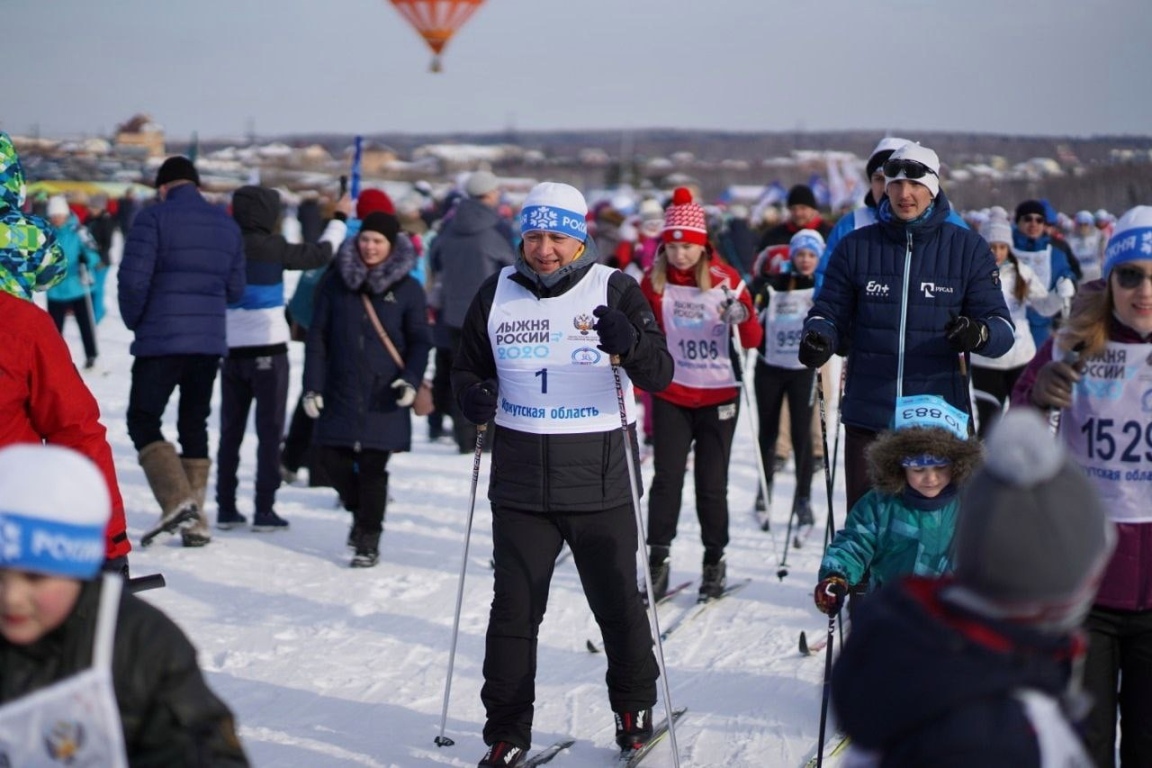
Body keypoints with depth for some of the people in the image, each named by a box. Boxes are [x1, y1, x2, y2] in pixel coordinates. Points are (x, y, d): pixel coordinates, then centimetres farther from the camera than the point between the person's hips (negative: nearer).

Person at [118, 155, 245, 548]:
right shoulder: (227, 224, 11)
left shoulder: (154, 217, -7)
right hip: (210, 342, 5)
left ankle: (177, 501, -15)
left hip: (161, 340, -5)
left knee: (143, 420, 3)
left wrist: (135, 320, 4)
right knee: (194, 424, 14)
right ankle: (195, 521, 11)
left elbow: (133, 279, -13)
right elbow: (235, 290, 12)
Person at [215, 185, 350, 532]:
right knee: (269, 431, 3)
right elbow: (320, 254, 1)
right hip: (268, 350, -4)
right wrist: (340, 218, 14)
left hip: (230, 350, 4)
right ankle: (264, 510, 0)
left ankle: (226, 507, 13)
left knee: (230, 430, 11)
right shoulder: (272, 248, -11)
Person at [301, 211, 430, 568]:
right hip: (341, 391, 2)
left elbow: (419, 340, 5)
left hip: (383, 396, -2)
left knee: (373, 466, -4)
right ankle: (359, 510, 28)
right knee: (330, 455, -1)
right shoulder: (336, 281, 5)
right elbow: (318, 335, 6)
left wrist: (411, 379, -12)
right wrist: (312, 386, -1)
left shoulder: (407, 289, 2)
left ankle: (369, 539, 10)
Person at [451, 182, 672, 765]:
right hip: (521, 481, 2)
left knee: (617, 602, 10)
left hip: (601, 481, -2)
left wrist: (631, 342, -34)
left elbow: (659, 375, -12)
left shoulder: (614, 289, -4)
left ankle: (634, 705, 33)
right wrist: (471, 396, -8)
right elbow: (467, 367, 15)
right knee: (513, 608, 4)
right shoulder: (497, 295, 5)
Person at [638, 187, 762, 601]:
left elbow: (753, 341, -4)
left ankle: (715, 561, 15)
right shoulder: (654, 281, -2)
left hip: (719, 395, -1)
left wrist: (742, 316, -24)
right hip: (671, 395, 1)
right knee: (666, 478, -3)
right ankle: (658, 559, 5)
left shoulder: (725, 278, -5)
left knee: (711, 482, 3)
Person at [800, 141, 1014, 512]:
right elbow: (831, 311, 9)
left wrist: (979, 334, -23)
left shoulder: (967, 248, 4)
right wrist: (818, 337, -15)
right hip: (868, 416, 1)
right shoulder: (856, 246, 7)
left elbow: (1001, 326, 1)